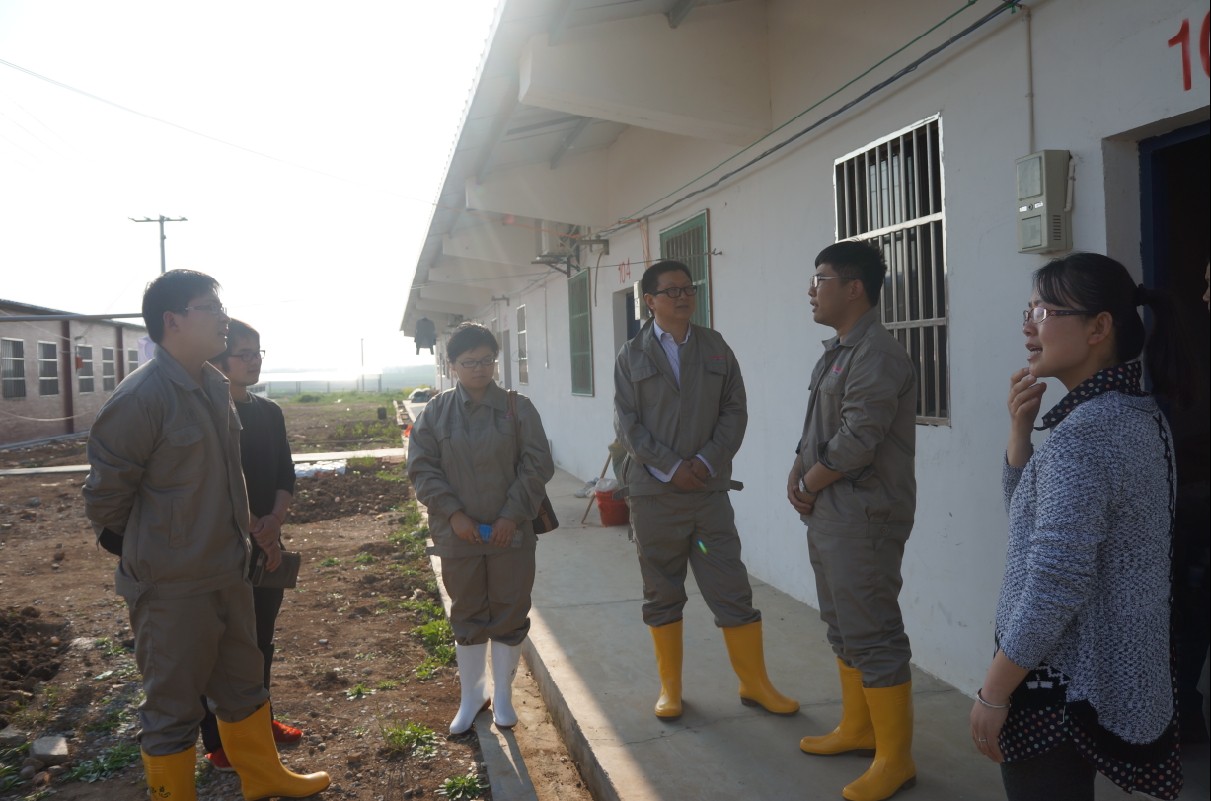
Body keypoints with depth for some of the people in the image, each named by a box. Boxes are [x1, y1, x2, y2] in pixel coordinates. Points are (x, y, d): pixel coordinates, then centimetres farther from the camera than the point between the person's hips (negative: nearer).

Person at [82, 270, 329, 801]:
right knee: (172, 707, 9)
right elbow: (105, 493, -12)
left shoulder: (215, 387, 4)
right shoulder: (139, 398, -20)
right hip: (172, 585, -8)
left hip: (228, 572, 8)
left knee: (243, 684, 23)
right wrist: (141, 551, 1)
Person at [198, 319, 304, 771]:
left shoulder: (269, 412, 8)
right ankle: (220, 743, 15)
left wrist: (274, 523, -9)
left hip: (267, 544, 6)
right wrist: (256, 531, -14)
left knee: (261, 638, 16)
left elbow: (285, 477, 8)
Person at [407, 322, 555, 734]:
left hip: (511, 531, 0)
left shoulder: (517, 408, -1)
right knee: (467, 615, 13)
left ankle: (502, 695, 26)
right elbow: (422, 468, -1)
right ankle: (472, 696, 30)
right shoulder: (435, 412, 1)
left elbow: (537, 465, -4)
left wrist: (513, 515, -11)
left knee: (510, 612, 8)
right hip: (459, 533, 1)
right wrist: (453, 514, -11)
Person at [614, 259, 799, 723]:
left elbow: (735, 410, 2)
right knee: (662, 596, 10)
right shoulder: (632, 356, 2)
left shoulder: (716, 348, 7)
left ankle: (755, 683, 19)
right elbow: (626, 424, -4)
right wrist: (671, 466, -13)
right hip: (652, 493, -1)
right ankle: (669, 687, 24)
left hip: (709, 490, 1)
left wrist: (707, 460, -11)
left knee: (733, 592, 3)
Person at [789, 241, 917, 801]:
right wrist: (798, 472, 1)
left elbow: (856, 441, -23)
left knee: (872, 635, -2)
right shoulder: (836, 352, 13)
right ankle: (857, 728, 35)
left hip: (863, 518, -10)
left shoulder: (877, 356, -18)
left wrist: (809, 486, -9)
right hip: (827, 514, 10)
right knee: (843, 627, 19)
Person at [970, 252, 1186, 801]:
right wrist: (1019, 427, -1)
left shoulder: (1084, 431, -24)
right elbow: (1028, 509, 13)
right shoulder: (1135, 415, 7)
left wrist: (993, 692, -18)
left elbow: (1056, 584, -26)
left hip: (1063, 684, -10)